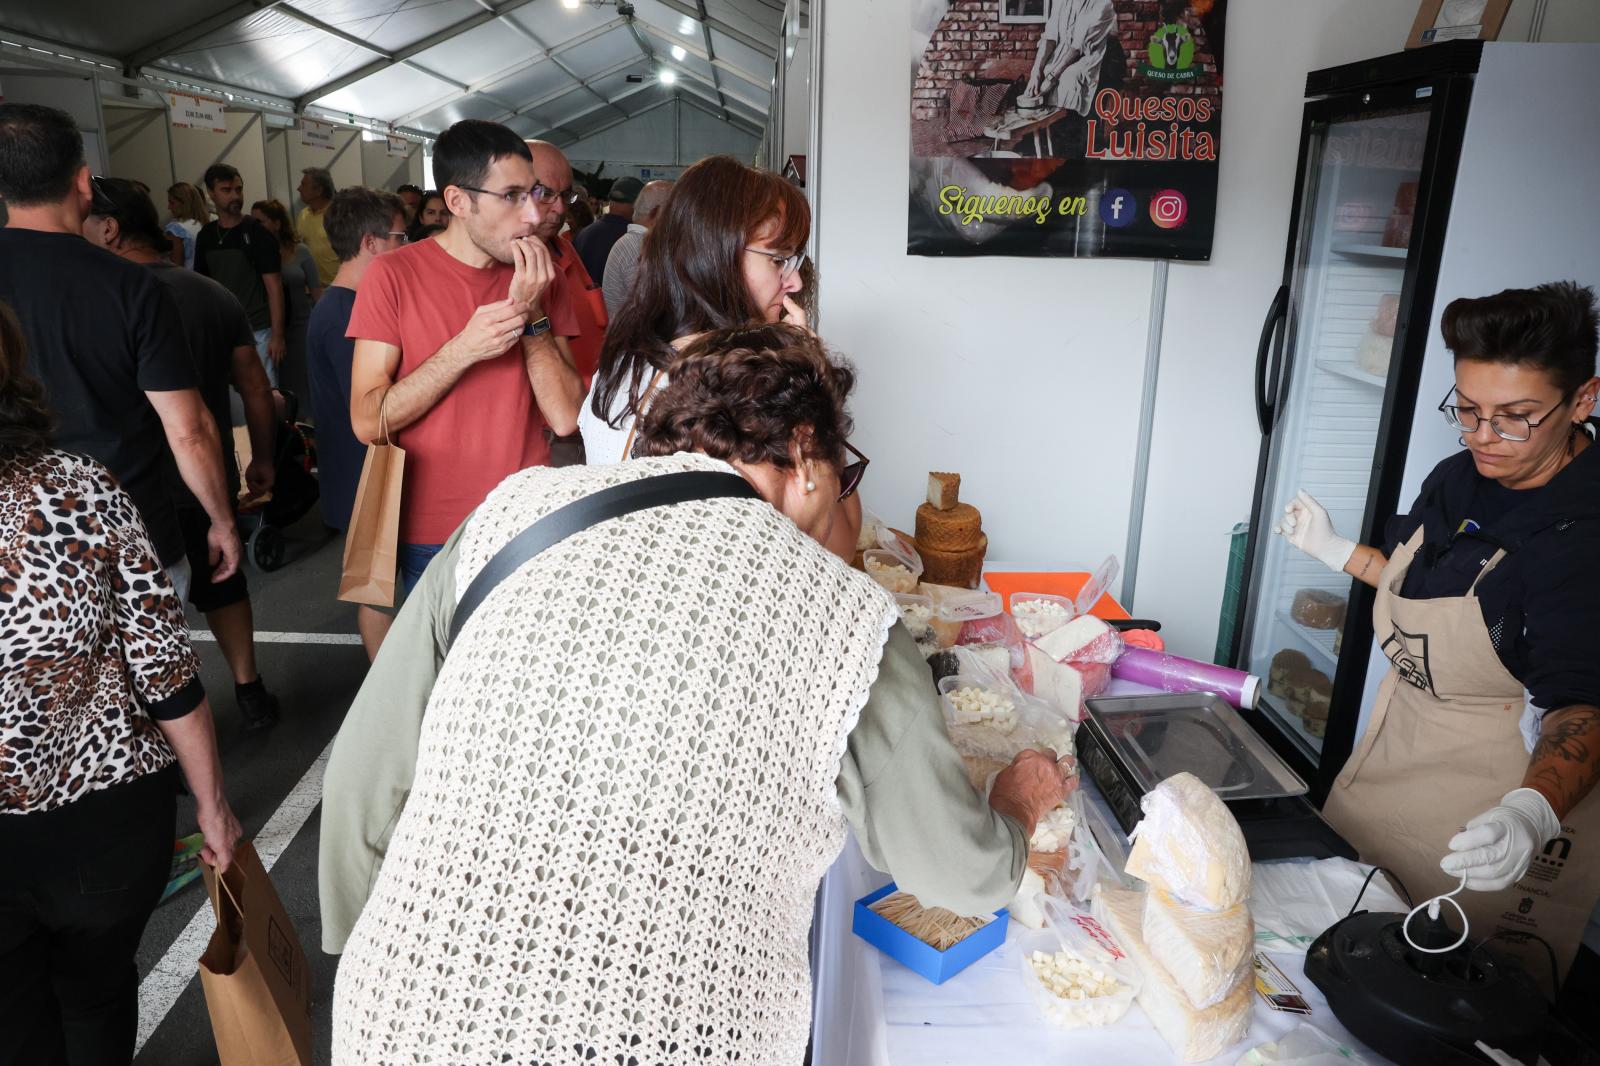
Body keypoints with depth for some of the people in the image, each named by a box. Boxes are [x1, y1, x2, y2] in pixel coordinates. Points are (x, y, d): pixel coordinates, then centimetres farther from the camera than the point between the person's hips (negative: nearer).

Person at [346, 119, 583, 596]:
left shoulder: (536, 277, 2)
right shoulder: (394, 274, -7)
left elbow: (565, 418, -7)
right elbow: (367, 423, -14)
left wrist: (532, 312, -16)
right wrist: (463, 350, -23)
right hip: (433, 536, -2)